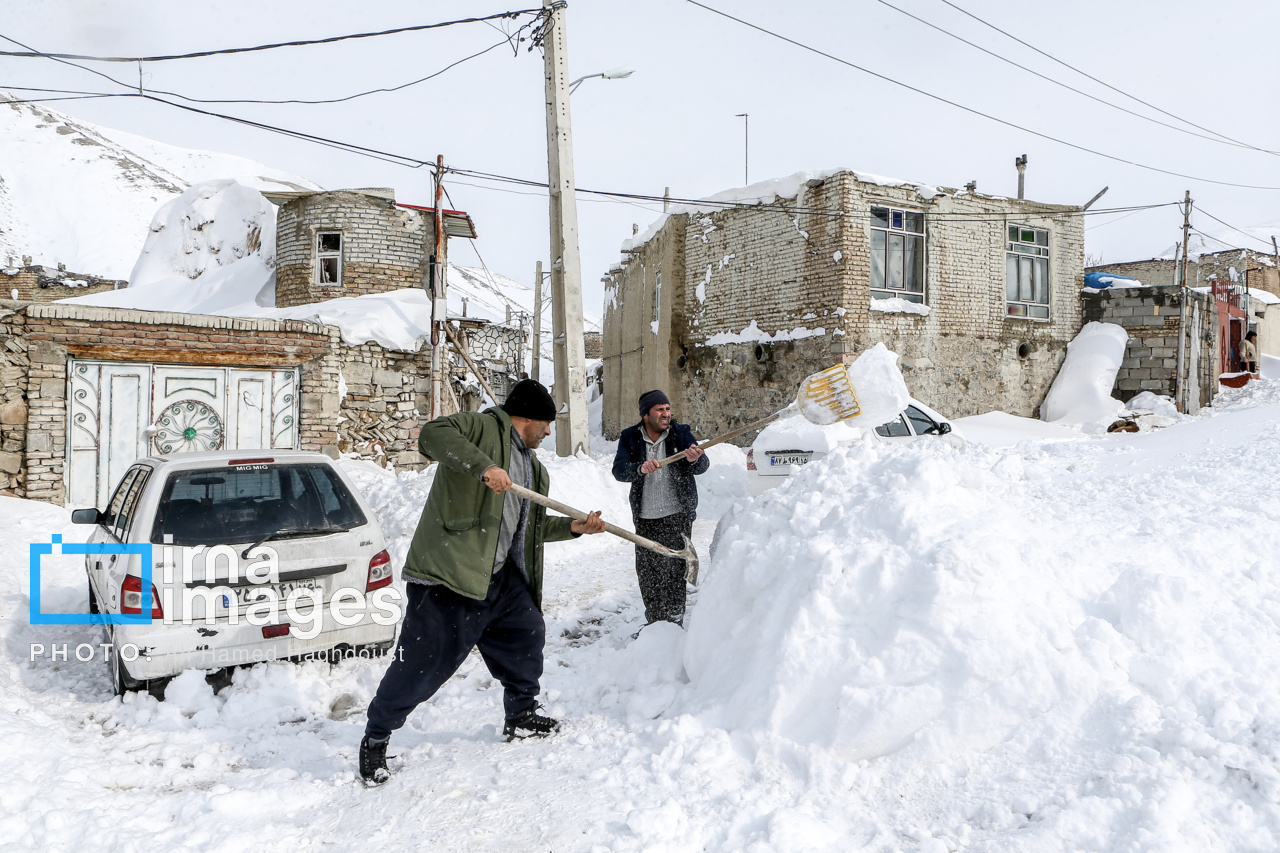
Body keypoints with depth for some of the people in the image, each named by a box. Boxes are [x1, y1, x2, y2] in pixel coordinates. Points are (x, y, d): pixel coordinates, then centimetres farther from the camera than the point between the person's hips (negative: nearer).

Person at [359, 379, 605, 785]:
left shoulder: (534, 469, 22)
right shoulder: (484, 426, -6)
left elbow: (533, 526, 28)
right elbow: (432, 434, -24)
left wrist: (572, 527, 15)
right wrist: (482, 465, -33)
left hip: (501, 578, 9)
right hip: (447, 573, -9)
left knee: (527, 632, 19)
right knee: (422, 662, -6)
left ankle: (521, 716, 38)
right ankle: (375, 739, 12)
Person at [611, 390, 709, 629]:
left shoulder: (681, 433, -1)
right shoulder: (630, 438, 2)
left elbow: (702, 466, -12)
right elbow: (619, 470, -11)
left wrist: (694, 459, -37)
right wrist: (640, 468, -32)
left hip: (677, 515, -2)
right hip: (644, 517, 2)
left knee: (674, 568, -7)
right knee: (646, 569, 7)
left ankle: (674, 620, 4)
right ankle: (654, 620, 22)